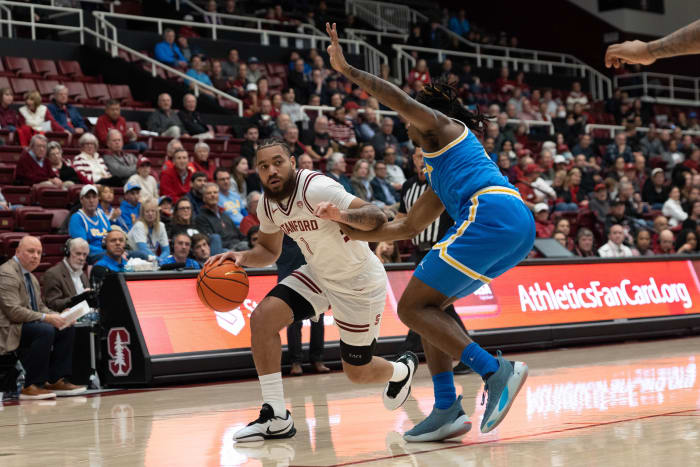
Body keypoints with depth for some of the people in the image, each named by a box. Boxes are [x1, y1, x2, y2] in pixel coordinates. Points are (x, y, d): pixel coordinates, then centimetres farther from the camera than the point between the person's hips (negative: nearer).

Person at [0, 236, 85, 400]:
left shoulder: (30, 276, 18)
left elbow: (40, 307, 21)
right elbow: (13, 311, -22)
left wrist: (58, 317, 0)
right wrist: (45, 318, -25)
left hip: (28, 324, 10)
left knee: (68, 330, -2)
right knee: (45, 331, -32)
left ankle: (55, 381, -3)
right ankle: (32, 386, -27)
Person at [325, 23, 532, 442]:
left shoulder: (444, 125, 14)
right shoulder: (439, 180, 36)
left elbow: (400, 100, -2)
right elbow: (408, 227, 39)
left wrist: (347, 69, 3)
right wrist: (354, 233, 40)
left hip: (491, 215, -10)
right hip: (517, 227, 10)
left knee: (412, 307, -7)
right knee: (429, 303, 17)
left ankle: (496, 371, -18)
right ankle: (447, 409, 8)